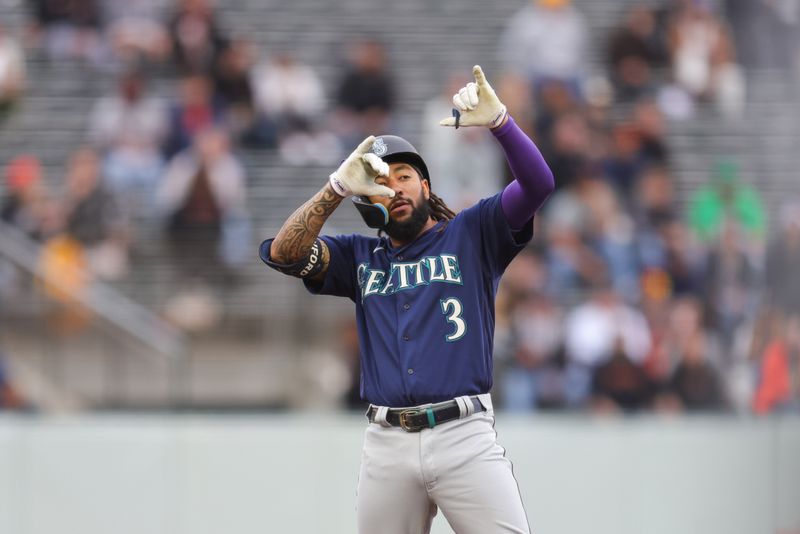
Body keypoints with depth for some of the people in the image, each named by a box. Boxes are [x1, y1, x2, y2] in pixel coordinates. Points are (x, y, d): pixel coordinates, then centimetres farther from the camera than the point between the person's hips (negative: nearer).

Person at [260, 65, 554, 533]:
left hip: (463, 437, -3)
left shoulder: (470, 235, 11)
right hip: (387, 443, 3)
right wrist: (339, 188, -11)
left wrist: (499, 121, -19)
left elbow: (537, 184, -3)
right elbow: (283, 253, 2)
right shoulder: (361, 257, 17)